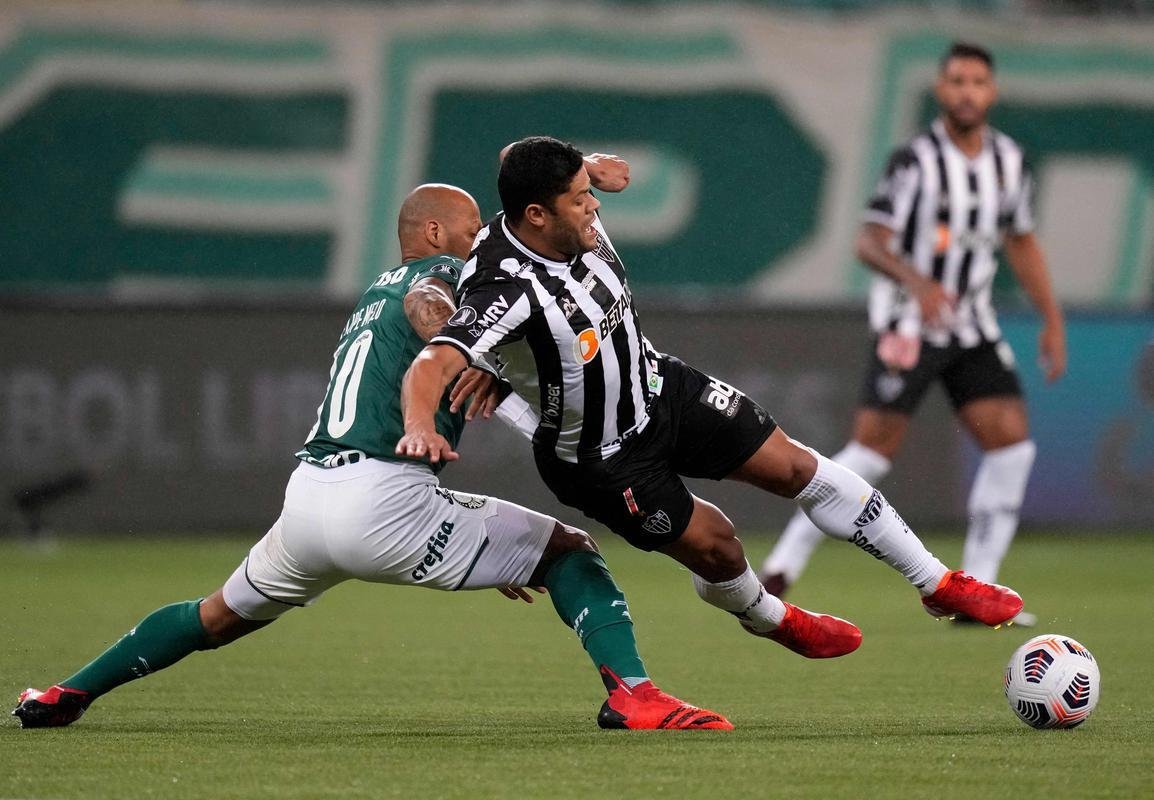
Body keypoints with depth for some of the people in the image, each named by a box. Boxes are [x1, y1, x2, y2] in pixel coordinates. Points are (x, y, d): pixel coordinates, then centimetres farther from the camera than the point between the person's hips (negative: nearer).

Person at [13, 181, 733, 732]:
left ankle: (68, 695, 36)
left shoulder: (371, 298, 31)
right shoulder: (441, 271, 5)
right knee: (569, 551, 1)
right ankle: (632, 694, -20)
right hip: (381, 500, -8)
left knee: (223, 617, 33)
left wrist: (478, 553, 35)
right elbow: (426, 301, -22)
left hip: (308, 493, 8)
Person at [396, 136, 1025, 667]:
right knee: (713, 543, 1)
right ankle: (767, 618, 40)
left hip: (657, 387, 7)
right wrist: (420, 426, -70)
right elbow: (431, 366, -55)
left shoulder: (579, 226, -18)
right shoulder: (508, 292, -40)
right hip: (599, 458, -7)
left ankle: (940, 586, 16)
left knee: (796, 467, 5)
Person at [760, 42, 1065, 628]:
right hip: (908, 323, -6)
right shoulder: (916, 160, -13)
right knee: (872, 450, -13)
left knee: (1011, 444, -8)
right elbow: (870, 243, -19)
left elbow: (1022, 243, 19)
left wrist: (1053, 321, 16)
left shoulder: (1009, 161, 6)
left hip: (972, 326, 6)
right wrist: (918, 283, -36)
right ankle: (782, 567, -3)